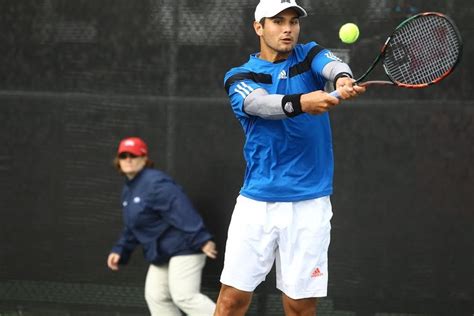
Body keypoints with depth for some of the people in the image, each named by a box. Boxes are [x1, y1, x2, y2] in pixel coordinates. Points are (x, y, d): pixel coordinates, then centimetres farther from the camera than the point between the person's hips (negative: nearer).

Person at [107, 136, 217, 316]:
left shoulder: (154, 183, -17)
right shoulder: (128, 190, 15)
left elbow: (182, 211, -26)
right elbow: (132, 228, 24)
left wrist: (201, 240, -32)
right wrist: (120, 250, 14)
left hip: (183, 247, -11)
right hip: (161, 254, 11)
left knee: (184, 296, -18)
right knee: (155, 297, 9)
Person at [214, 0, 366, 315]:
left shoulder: (310, 56, 7)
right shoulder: (239, 77, 3)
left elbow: (333, 65, -17)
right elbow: (262, 103, -20)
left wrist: (343, 79, -42)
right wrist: (300, 103, -41)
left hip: (309, 204, 0)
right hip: (256, 203, 0)